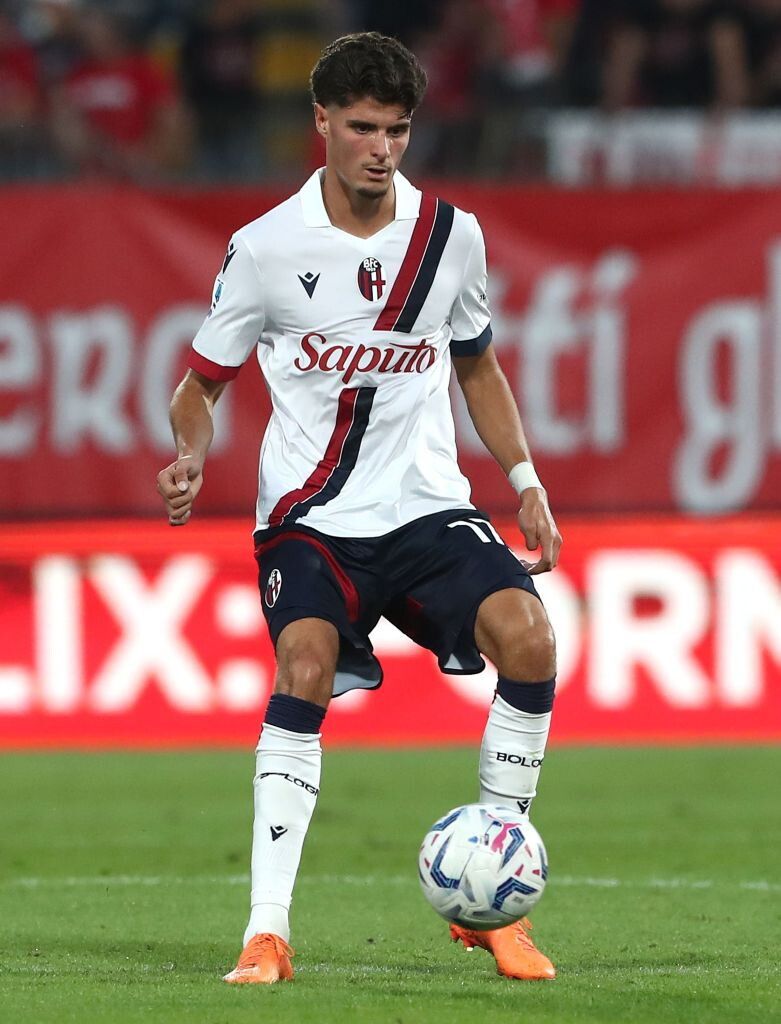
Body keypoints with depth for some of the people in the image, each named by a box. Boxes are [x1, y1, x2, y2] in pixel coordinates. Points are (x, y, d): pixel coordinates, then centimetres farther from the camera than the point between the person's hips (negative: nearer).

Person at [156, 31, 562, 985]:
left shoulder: (451, 234, 3)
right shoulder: (266, 247, -5)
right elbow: (201, 381, 6)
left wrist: (525, 480, 12)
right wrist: (191, 458, -15)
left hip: (428, 504, 3)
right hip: (310, 514, -3)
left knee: (528, 638, -22)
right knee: (305, 671, -28)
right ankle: (267, 932, -24)